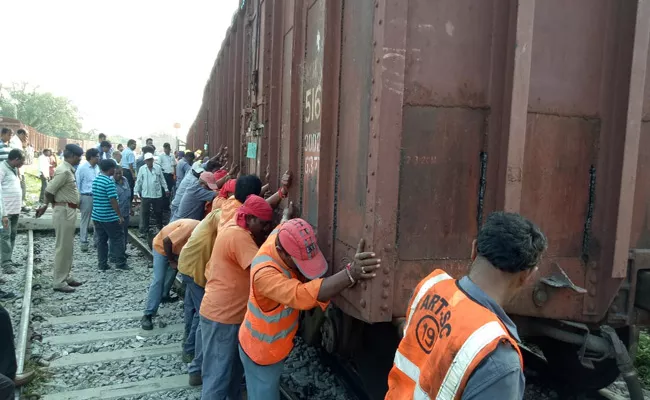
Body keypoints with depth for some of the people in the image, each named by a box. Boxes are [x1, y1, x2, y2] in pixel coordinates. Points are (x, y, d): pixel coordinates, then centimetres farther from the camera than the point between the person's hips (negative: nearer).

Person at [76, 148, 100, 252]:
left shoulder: (97, 168, 5)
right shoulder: (82, 168, -10)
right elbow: (77, 183, -7)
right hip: (86, 197, -5)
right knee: (85, 220, 5)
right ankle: (84, 242, 14)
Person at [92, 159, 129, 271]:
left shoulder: (95, 180, 10)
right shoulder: (109, 182, -17)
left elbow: (94, 196, 17)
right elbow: (113, 201, -19)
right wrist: (120, 216, -14)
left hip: (96, 216, 8)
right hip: (109, 217, -8)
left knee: (101, 240, 11)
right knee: (118, 239, 2)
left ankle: (102, 264, 14)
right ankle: (120, 263, 4)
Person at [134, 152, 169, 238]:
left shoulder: (158, 167, -1)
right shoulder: (141, 169, -2)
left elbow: (162, 179, 7)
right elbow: (138, 181, 1)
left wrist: (166, 189, 9)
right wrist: (136, 192, 0)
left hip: (157, 194, 1)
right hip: (146, 195, -1)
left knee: (158, 212, 13)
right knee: (145, 213, 2)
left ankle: (160, 228, 32)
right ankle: (144, 230, 9)